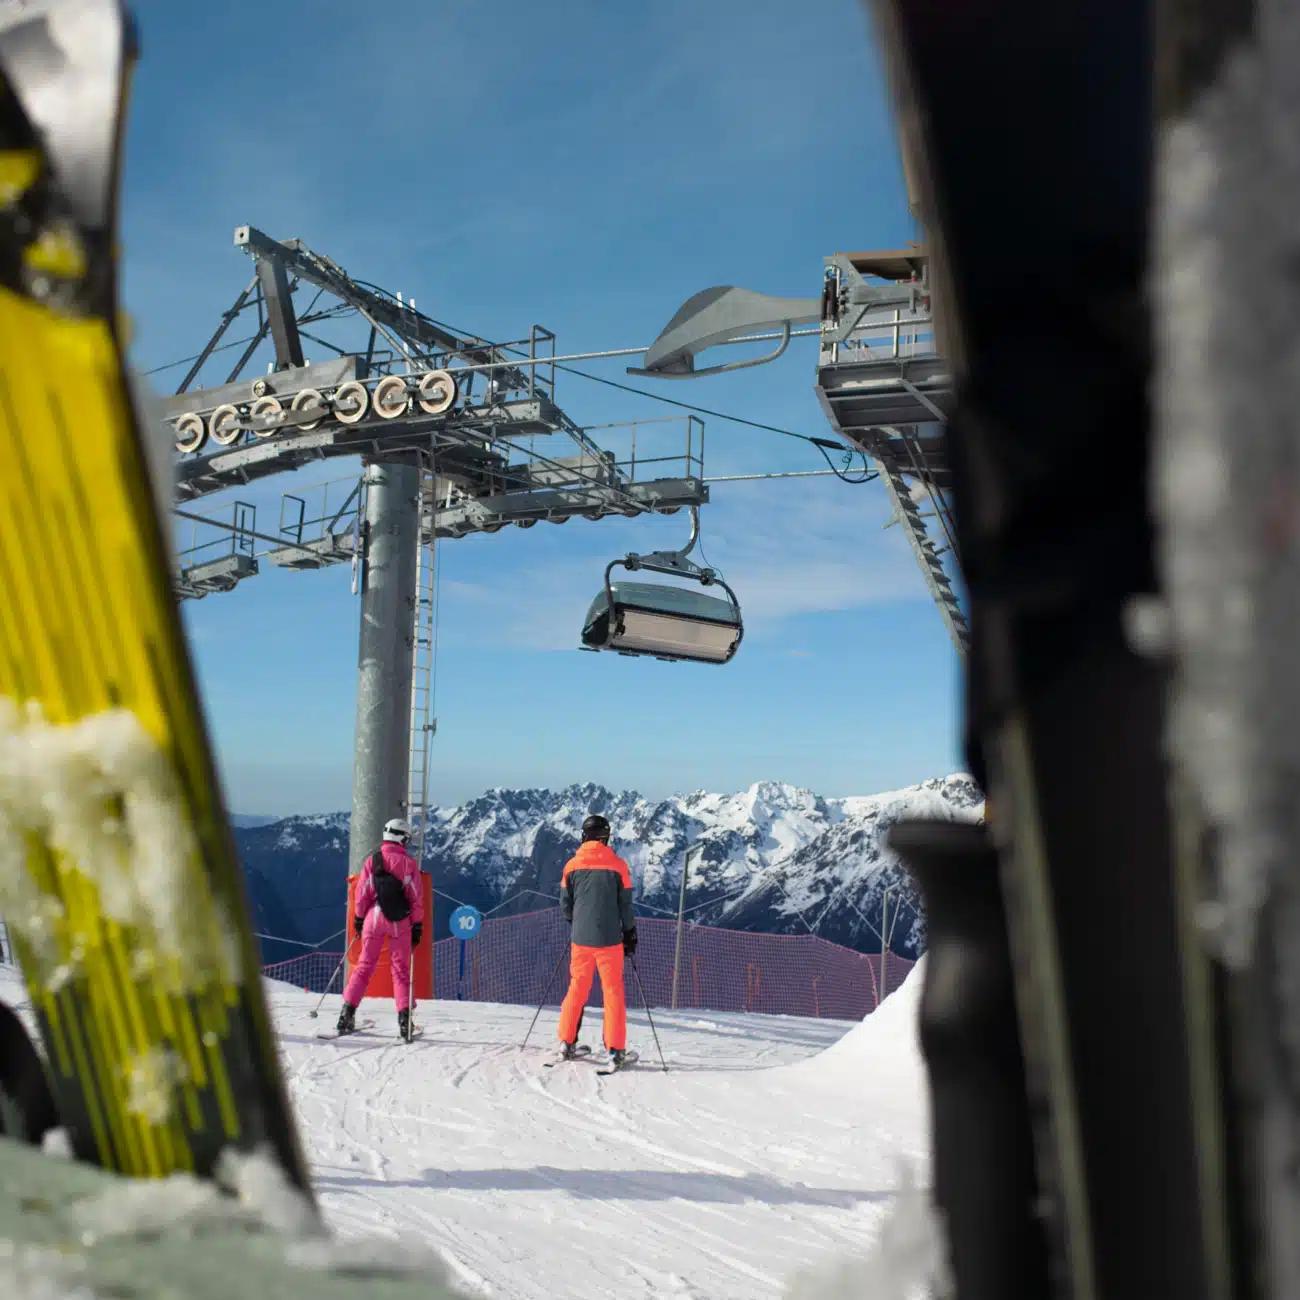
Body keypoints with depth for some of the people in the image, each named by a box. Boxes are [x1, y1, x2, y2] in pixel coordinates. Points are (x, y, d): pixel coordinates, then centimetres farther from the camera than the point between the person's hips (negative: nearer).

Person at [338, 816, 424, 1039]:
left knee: (364, 966, 10)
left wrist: (358, 918, 13)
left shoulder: (372, 860, -2)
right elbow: (416, 898, -4)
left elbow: (362, 893, 1)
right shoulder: (409, 863, -5)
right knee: (400, 969, 6)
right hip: (400, 921, -1)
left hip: (374, 918, 1)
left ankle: (347, 1014, 5)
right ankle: (404, 1018, -1)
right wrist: (418, 926, 2)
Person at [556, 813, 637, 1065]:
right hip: (609, 939, -2)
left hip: (580, 939, 2)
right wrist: (630, 934, 9)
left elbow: (565, 905, 5)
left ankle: (567, 1042, 17)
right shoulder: (617, 864, -6)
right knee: (613, 991, 6)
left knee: (577, 988, 15)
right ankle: (615, 1049, 4)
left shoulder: (572, 865, -1)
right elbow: (626, 905, -2)